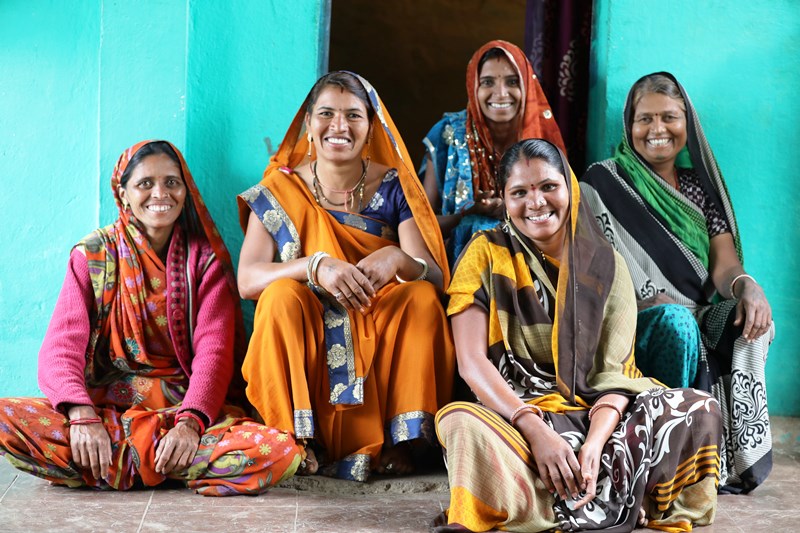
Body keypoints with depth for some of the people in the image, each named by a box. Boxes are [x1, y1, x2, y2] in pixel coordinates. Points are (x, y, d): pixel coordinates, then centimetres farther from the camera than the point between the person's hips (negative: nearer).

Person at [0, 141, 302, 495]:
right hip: (104, 404, 0)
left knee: (280, 452, -28)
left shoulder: (205, 257, 6)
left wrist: (190, 422, -24)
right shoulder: (93, 254, 6)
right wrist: (82, 415, -25)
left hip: (184, 406, 1)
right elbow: (62, 347, -5)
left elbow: (213, 351, -5)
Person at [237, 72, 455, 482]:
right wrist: (316, 266, -32)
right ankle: (298, 441, -17)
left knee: (422, 298, -25)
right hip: (304, 351, 0)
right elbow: (247, 280, -14)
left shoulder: (393, 187, 0)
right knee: (282, 295, -28)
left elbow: (437, 277, -11)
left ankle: (402, 441, -15)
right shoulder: (279, 191, -1)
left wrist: (398, 260, -34)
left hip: (381, 348, 1)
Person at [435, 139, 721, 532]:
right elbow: (472, 361, -10)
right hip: (513, 408, -2)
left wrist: (594, 444, -24)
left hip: (595, 412, 3)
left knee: (701, 410, -19)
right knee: (460, 423, -36)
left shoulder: (605, 264, 5)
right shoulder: (485, 255, 0)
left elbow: (615, 371, -3)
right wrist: (535, 431, -25)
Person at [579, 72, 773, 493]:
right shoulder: (603, 184, 2)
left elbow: (724, 264, 3)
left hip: (696, 318, 4)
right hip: (630, 326, -4)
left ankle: (733, 458, -20)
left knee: (749, 320, -27)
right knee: (676, 323, -35)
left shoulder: (700, 187, 15)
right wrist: (662, 305, -21)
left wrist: (747, 286, -22)